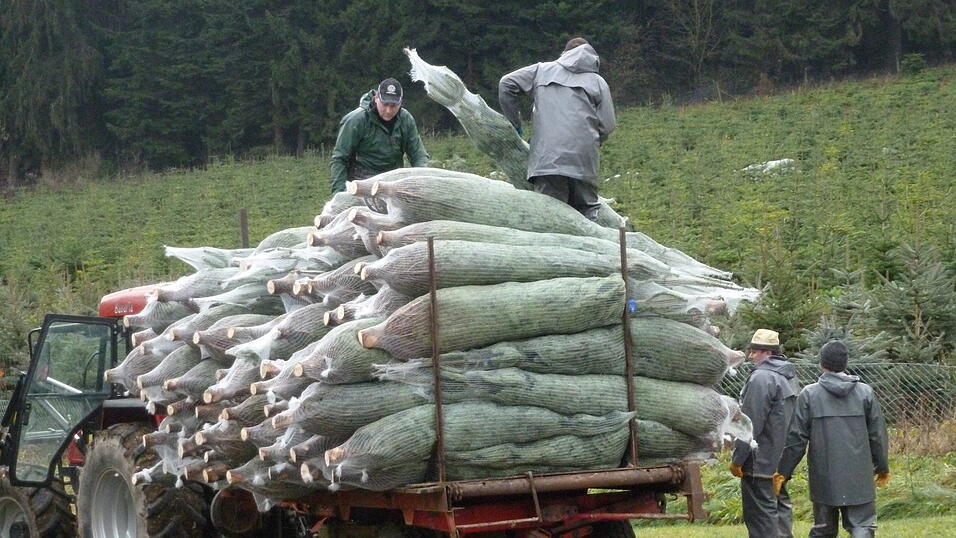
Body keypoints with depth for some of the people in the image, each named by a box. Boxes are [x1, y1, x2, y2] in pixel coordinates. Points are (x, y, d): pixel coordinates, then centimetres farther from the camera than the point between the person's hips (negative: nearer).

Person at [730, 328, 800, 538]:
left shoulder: (762, 377, -18)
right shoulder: (790, 377, 14)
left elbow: (751, 424, -20)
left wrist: (737, 458, -14)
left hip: (761, 463, -10)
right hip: (782, 460, 10)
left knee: (761, 513, -7)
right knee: (781, 505, 17)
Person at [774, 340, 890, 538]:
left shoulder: (809, 394, -2)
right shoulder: (865, 392, 2)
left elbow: (796, 438, -3)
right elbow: (877, 435, 5)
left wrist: (783, 472, 5)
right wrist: (882, 468, 18)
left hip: (824, 478, 0)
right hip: (859, 477, 0)